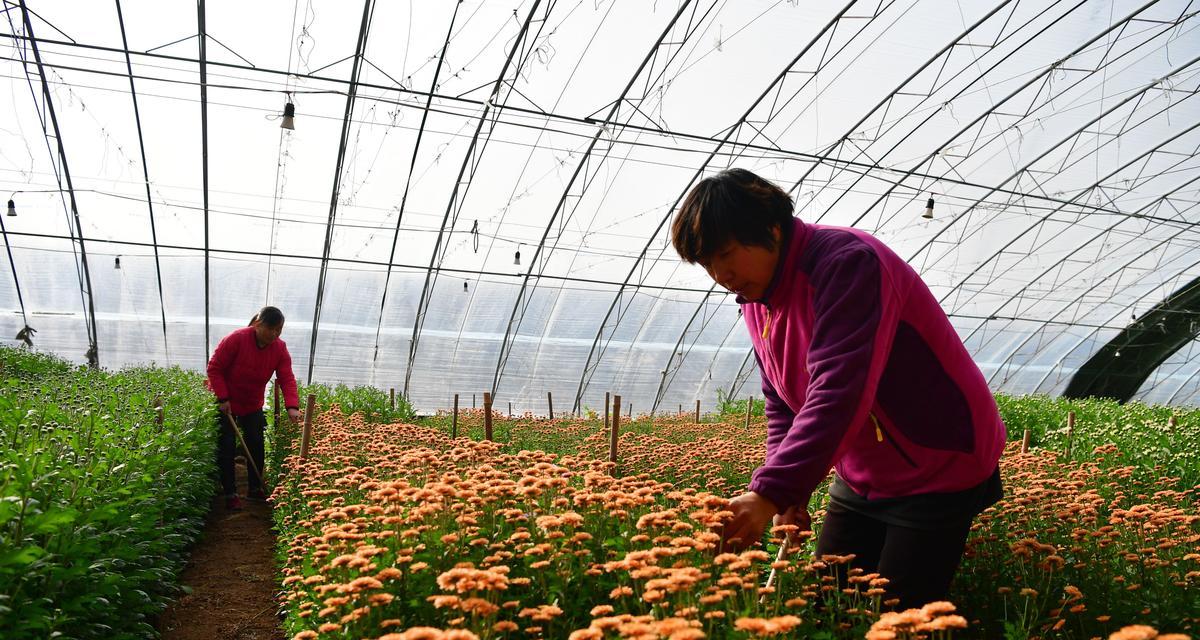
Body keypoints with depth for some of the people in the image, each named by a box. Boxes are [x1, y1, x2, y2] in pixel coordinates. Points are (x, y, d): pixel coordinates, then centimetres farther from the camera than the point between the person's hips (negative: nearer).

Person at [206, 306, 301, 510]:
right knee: (227, 447, -3)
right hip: (224, 403, -4)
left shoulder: (280, 349, -13)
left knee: (256, 444, 8)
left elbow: (287, 379, -19)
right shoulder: (236, 339, -26)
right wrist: (223, 398, -24)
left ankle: (255, 489, 23)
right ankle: (230, 494, 7)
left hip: (252, 404, 4)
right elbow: (214, 368, -20)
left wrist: (292, 406, -33)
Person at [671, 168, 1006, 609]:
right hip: (861, 481, 8)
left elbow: (839, 389, -36)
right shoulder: (756, 298, 3)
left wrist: (772, 490, -40)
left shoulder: (847, 262, -25)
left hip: (941, 470, -8)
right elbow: (781, 405, 8)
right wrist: (787, 493, -4)